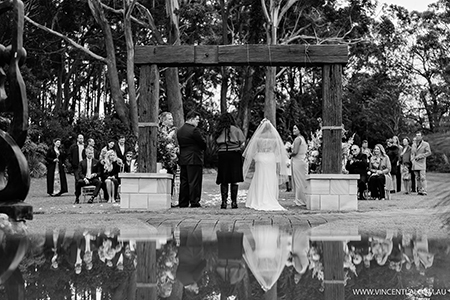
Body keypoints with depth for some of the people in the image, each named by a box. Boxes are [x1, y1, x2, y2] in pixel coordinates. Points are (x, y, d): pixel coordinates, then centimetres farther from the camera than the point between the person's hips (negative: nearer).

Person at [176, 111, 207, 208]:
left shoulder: (179, 130, 11)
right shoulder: (194, 130, -13)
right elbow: (203, 143, -9)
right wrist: (202, 149, 11)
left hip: (182, 159, 7)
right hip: (194, 159, -7)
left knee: (183, 182, 10)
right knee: (194, 182, -3)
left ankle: (183, 203, 11)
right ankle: (194, 202, -3)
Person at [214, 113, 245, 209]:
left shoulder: (218, 131, 7)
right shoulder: (235, 130, -2)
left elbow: (217, 144, 4)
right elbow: (242, 143, 0)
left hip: (222, 155, 2)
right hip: (234, 155, -2)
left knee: (224, 181, 6)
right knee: (234, 180, 2)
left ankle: (224, 202, 3)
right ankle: (234, 202, 1)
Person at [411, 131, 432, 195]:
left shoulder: (425, 144, 3)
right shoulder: (414, 145, 19)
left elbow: (429, 153, -5)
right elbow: (412, 153, 26)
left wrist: (420, 156, -13)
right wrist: (412, 159, 7)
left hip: (422, 163, -5)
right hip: (415, 164, 5)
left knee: (423, 178, -11)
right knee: (417, 178, 5)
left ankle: (424, 191, -12)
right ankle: (419, 190, 10)